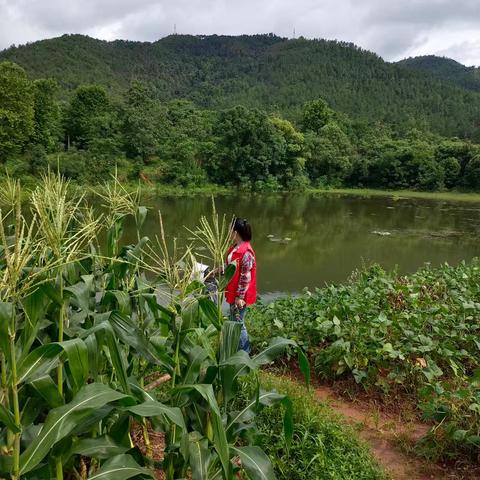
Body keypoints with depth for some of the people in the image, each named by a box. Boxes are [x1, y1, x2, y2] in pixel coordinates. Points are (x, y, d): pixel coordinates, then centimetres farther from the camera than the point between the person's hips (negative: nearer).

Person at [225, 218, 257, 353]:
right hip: (233, 292, 10)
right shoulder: (235, 248, 6)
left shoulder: (246, 252, -23)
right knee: (234, 321, 20)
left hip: (240, 295, -10)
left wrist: (240, 296, -20)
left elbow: (246, 276, -22)